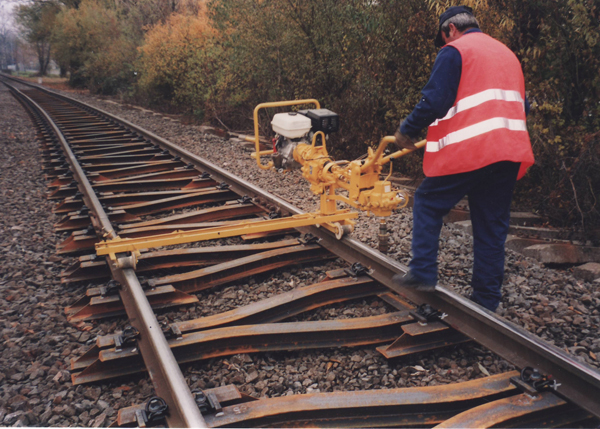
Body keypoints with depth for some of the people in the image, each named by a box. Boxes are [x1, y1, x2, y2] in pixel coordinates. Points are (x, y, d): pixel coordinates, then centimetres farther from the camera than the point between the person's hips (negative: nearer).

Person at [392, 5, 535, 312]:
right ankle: (487, 300, 15)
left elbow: (434, 102, -12)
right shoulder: (508, 54, 24)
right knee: (492, 225, 10)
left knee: (428, 204, 10)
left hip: (467, 150, -7)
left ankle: (423, 273, 7)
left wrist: (406, 131, 0)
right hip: (509, 152, 7)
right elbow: (520, 105, 27)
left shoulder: (454, 51, -1)